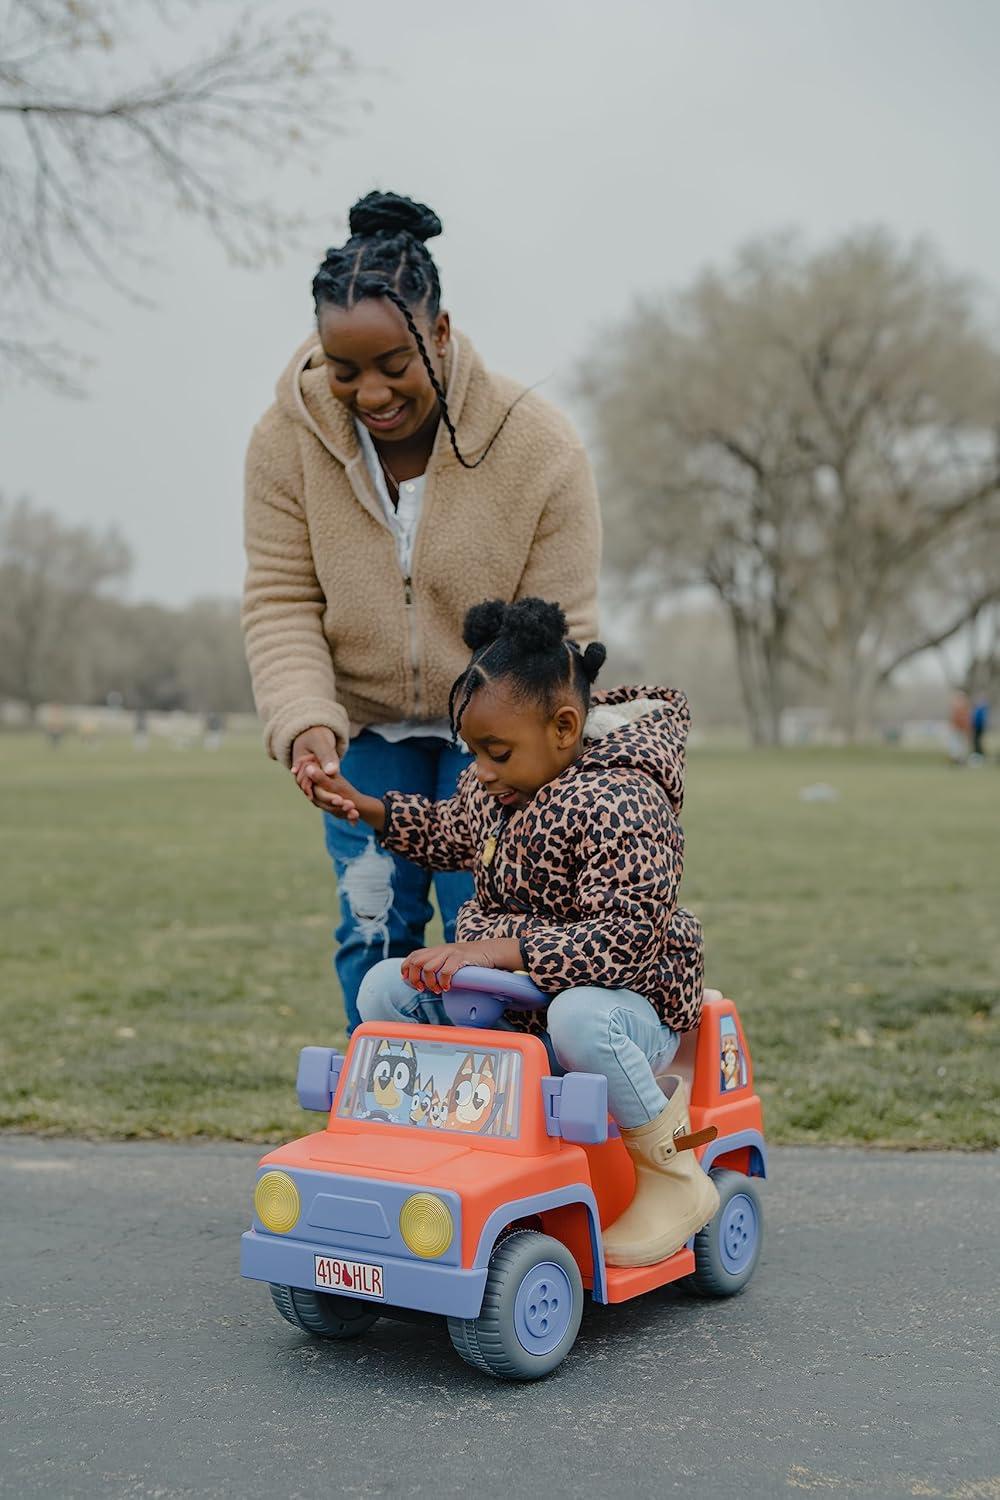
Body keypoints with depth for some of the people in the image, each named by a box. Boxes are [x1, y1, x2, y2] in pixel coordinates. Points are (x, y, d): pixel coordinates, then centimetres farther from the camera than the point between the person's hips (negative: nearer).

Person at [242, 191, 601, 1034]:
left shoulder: (542, 450, -22)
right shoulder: (289, 438, -15)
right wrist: (307, 725, -26)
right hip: (366, 724, 2)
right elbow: (281, 601, -11)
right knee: (372, 929, 3)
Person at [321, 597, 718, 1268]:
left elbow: (627, 936, -33)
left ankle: (678, 1179, -18)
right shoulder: (493, 785, 4)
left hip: (628, 997, -8)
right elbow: (451, 832, 28)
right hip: (508, 993, 8)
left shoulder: (621, 804, -24)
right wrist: (370, 809, 12)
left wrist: (501, 949, -40)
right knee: (385, 988, -8)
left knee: (579, 1020, -43)